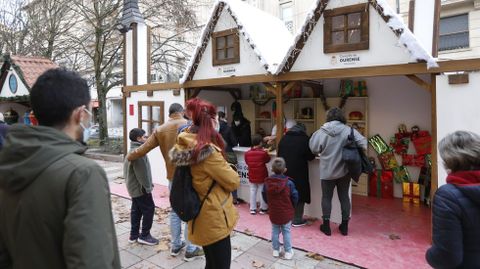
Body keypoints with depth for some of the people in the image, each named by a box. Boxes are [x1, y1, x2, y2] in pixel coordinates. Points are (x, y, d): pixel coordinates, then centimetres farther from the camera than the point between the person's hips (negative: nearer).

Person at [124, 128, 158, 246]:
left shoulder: (133, 150, 12)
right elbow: (142, 173, -24)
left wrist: (148, 185, 19)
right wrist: (148, 187, -17)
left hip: (134, 187, 11)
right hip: (140, 188, -10)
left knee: (136, 210, 16)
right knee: (149, 209, -1)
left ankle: (134, 235, 24)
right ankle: (144, 236, 8)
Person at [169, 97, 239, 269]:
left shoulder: (187, 146, 0)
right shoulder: (208, 151, -26)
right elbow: (233, 182, -16)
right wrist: (225, 167, 1)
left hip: (203, 218, 9)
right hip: (215, 220, -9)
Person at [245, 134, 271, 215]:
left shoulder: (247, 153, -6)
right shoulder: (263, 153, -17)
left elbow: (247, 162, 7)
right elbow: (268, 159, 1)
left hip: (252, 177, 4)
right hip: (262, 177, -3)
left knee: (253, 192, 13)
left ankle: (252, 209, 17)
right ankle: (263, 209, 17)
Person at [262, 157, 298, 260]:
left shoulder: (267, 182, -10)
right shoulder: (289, 182, -18)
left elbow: (264, 196, 1)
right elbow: (295, 197, -10)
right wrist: (292, 207, 9)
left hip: (273, 213, 2)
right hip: (286, 213, -2)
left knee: (275, 231, 17)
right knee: (286, 232, 11)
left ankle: (276, 250, 27)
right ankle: (288, 252, 19)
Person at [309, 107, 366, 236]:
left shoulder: (322, 131, -11)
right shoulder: (349, 130, -9)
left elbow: (314, 149, -7)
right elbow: (363, 143, -11)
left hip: (327, 171, -1)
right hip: (344, 170, 2)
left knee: (326, 197, 12)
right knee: (344, 197, 15)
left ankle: (326, 226, 21)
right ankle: (344, 226, 25)